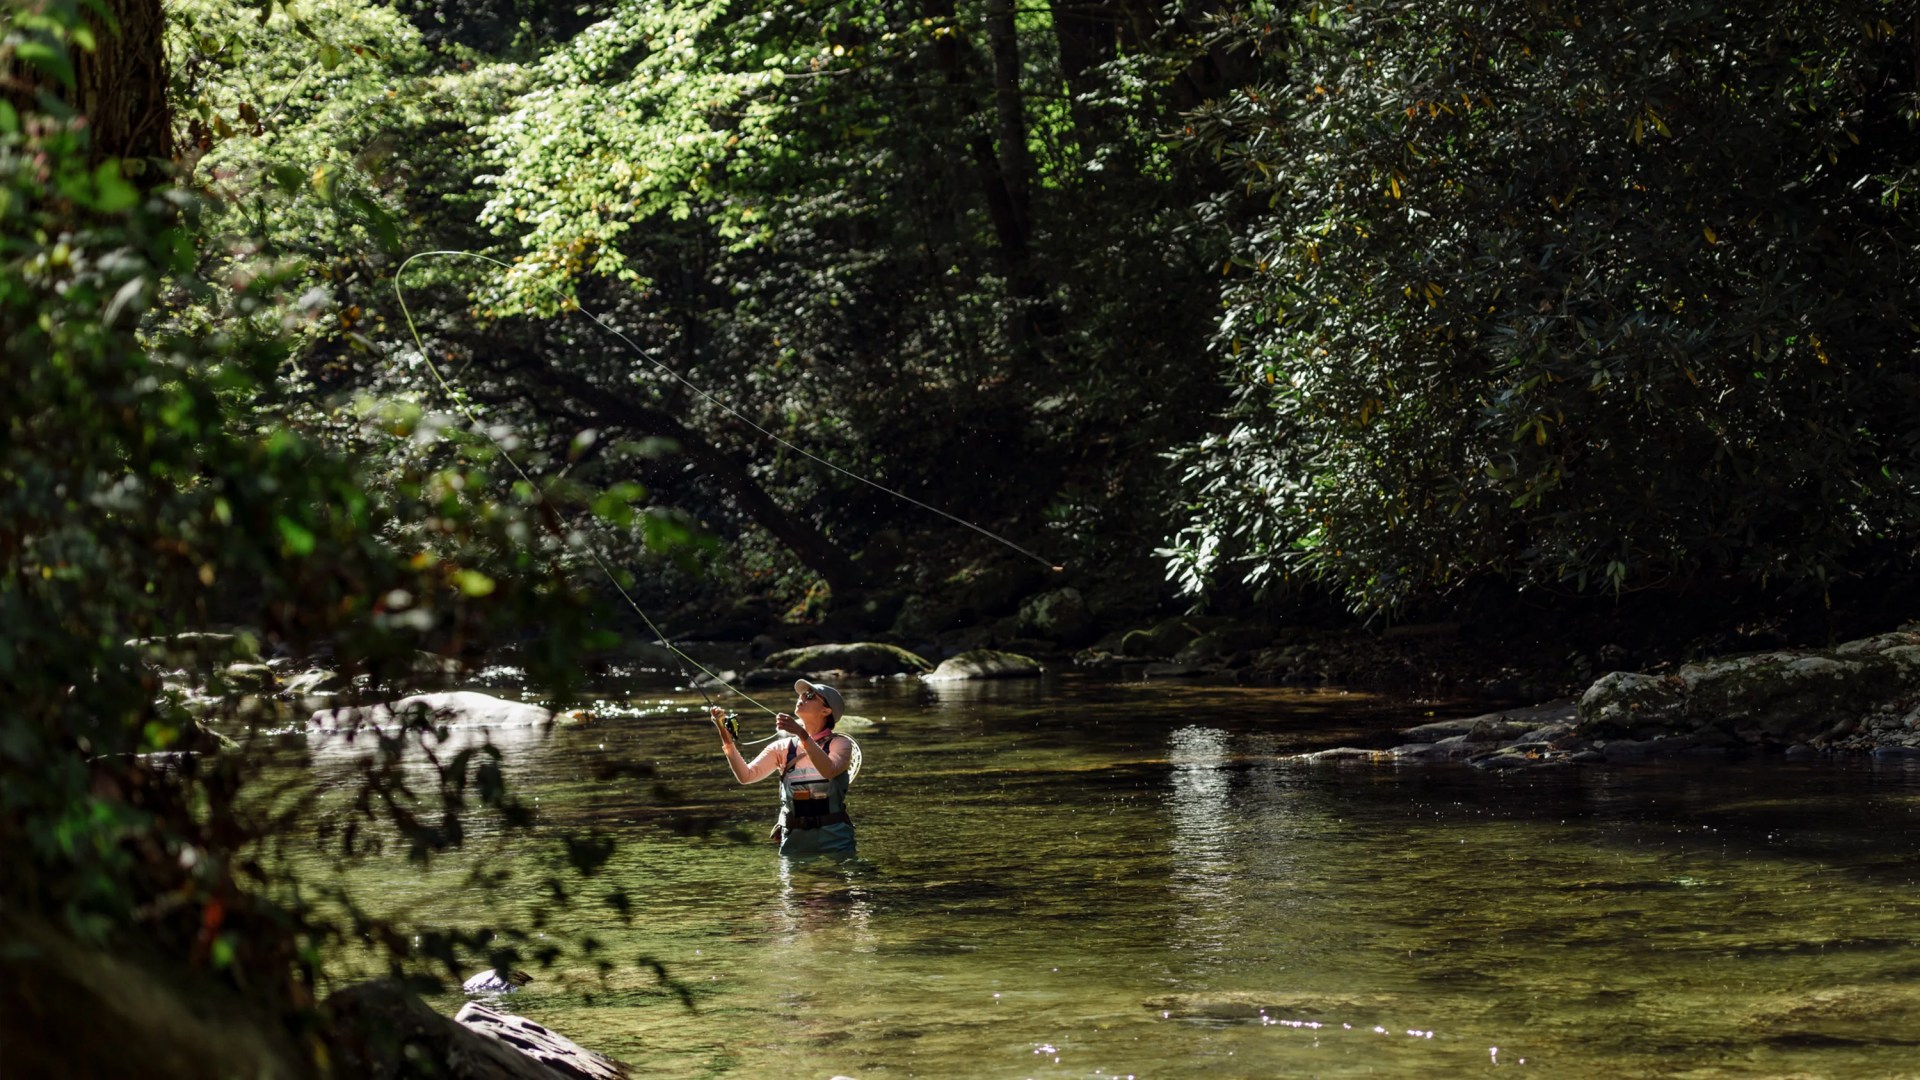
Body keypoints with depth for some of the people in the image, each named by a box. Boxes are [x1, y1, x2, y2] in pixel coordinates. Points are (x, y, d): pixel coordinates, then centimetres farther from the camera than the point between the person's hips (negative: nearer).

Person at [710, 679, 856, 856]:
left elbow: (829, 771, -21)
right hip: (794, 836, 2)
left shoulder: (840, 744, 1)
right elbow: (746, 775, -4)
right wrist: (726, 736, -14)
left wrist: (802, 735, -31)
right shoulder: (782, 748, 8)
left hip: (833, 836, -2)